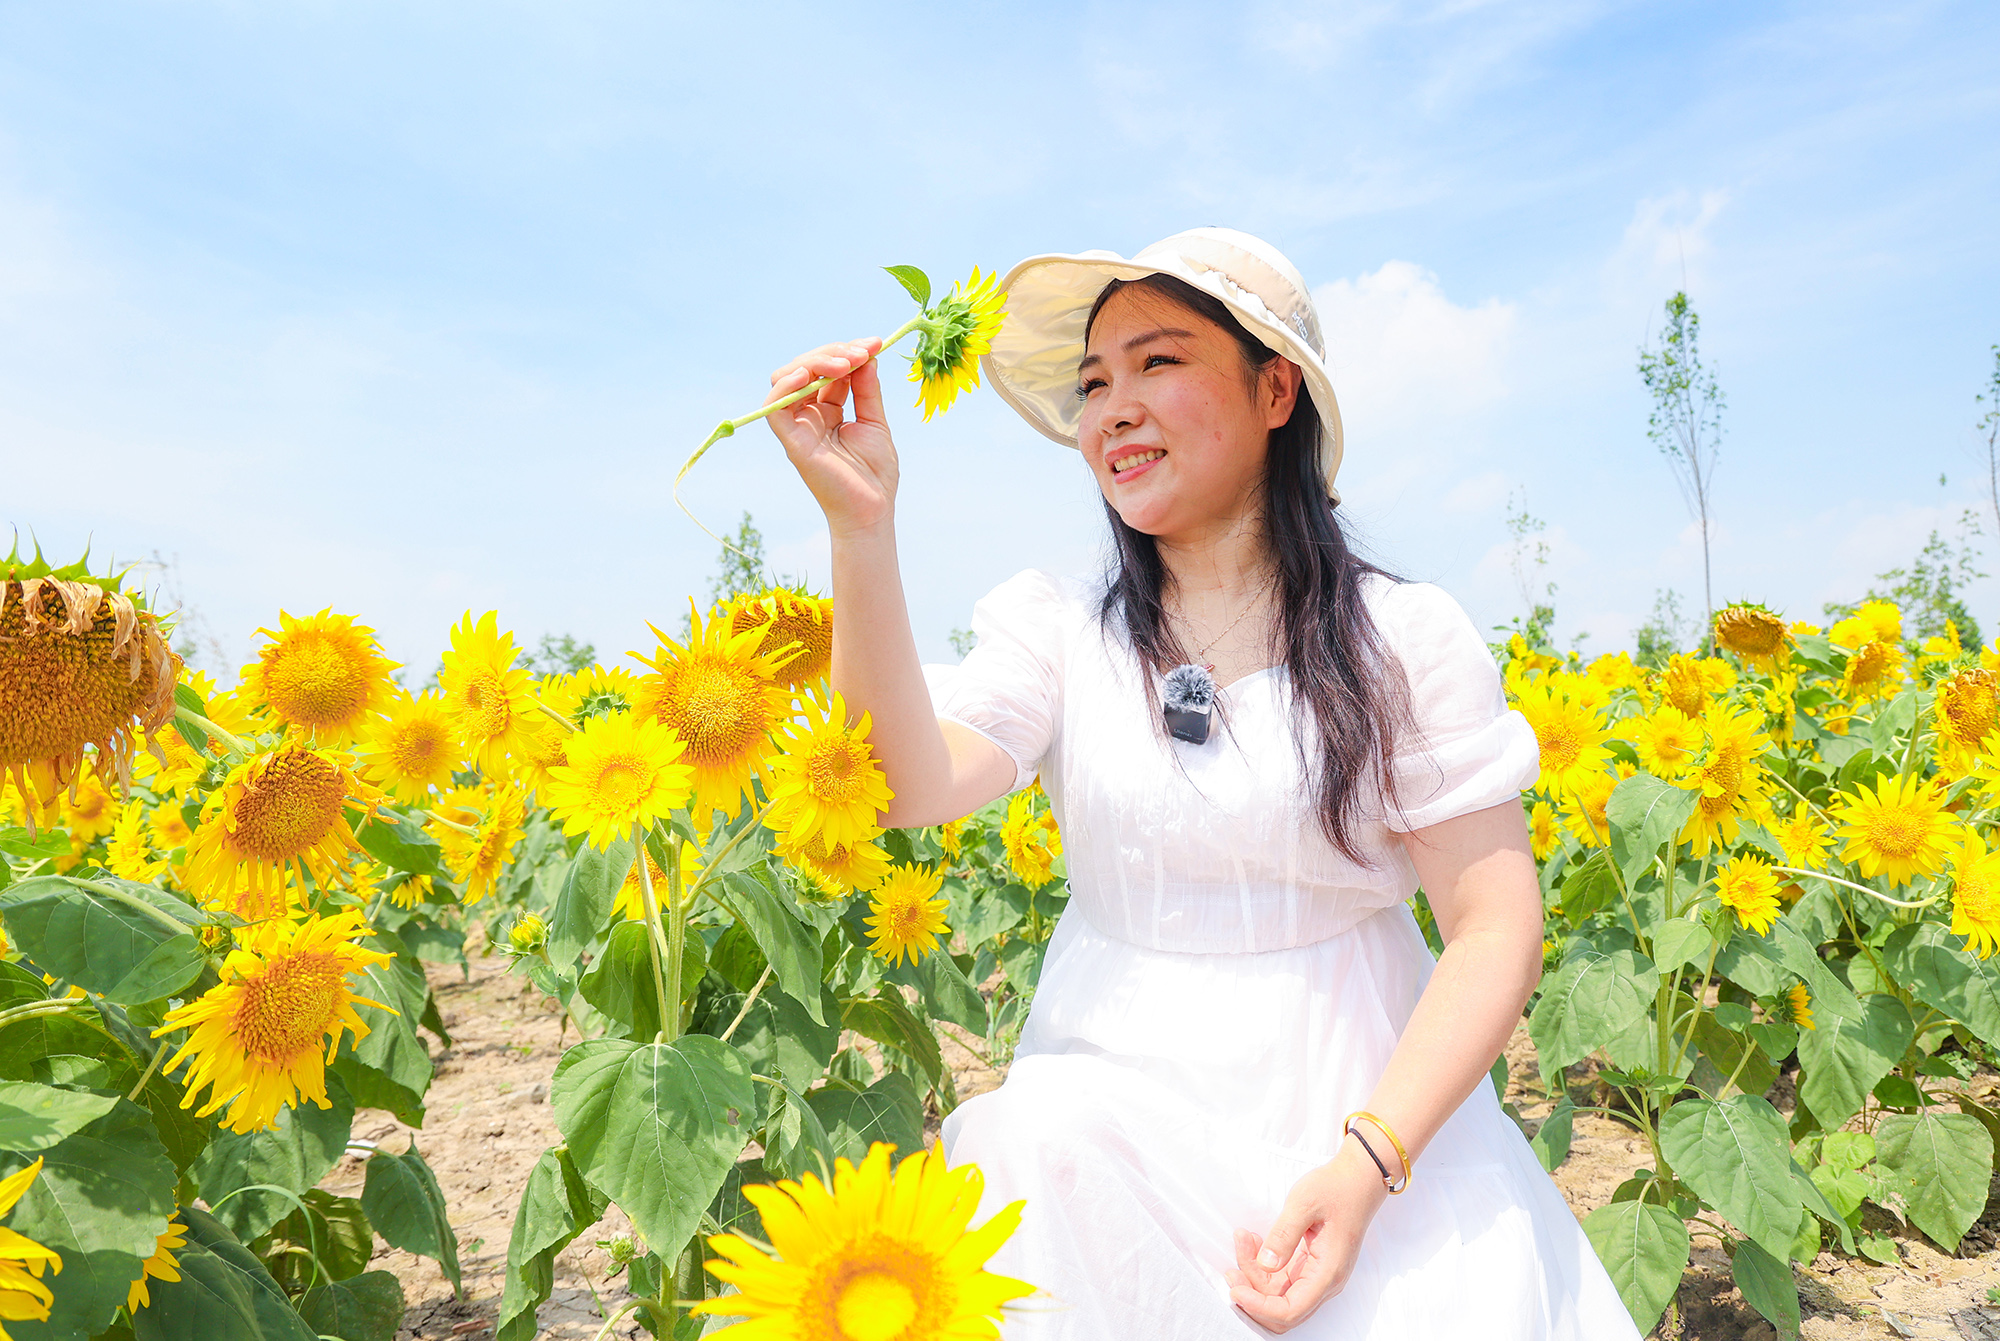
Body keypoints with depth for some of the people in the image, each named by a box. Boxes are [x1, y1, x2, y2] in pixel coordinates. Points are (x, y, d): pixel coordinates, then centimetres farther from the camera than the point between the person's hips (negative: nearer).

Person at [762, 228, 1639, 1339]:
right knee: (1048, 1146, -26)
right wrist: (860, 525, -23)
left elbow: (1498, 929, -6)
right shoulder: (1051, 627, 1)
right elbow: (910, 788, -16)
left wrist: (1367, 1162, -17)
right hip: (1112, 1108, 2)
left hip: (1367, 1110, -1)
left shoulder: (1406, 640, -4)